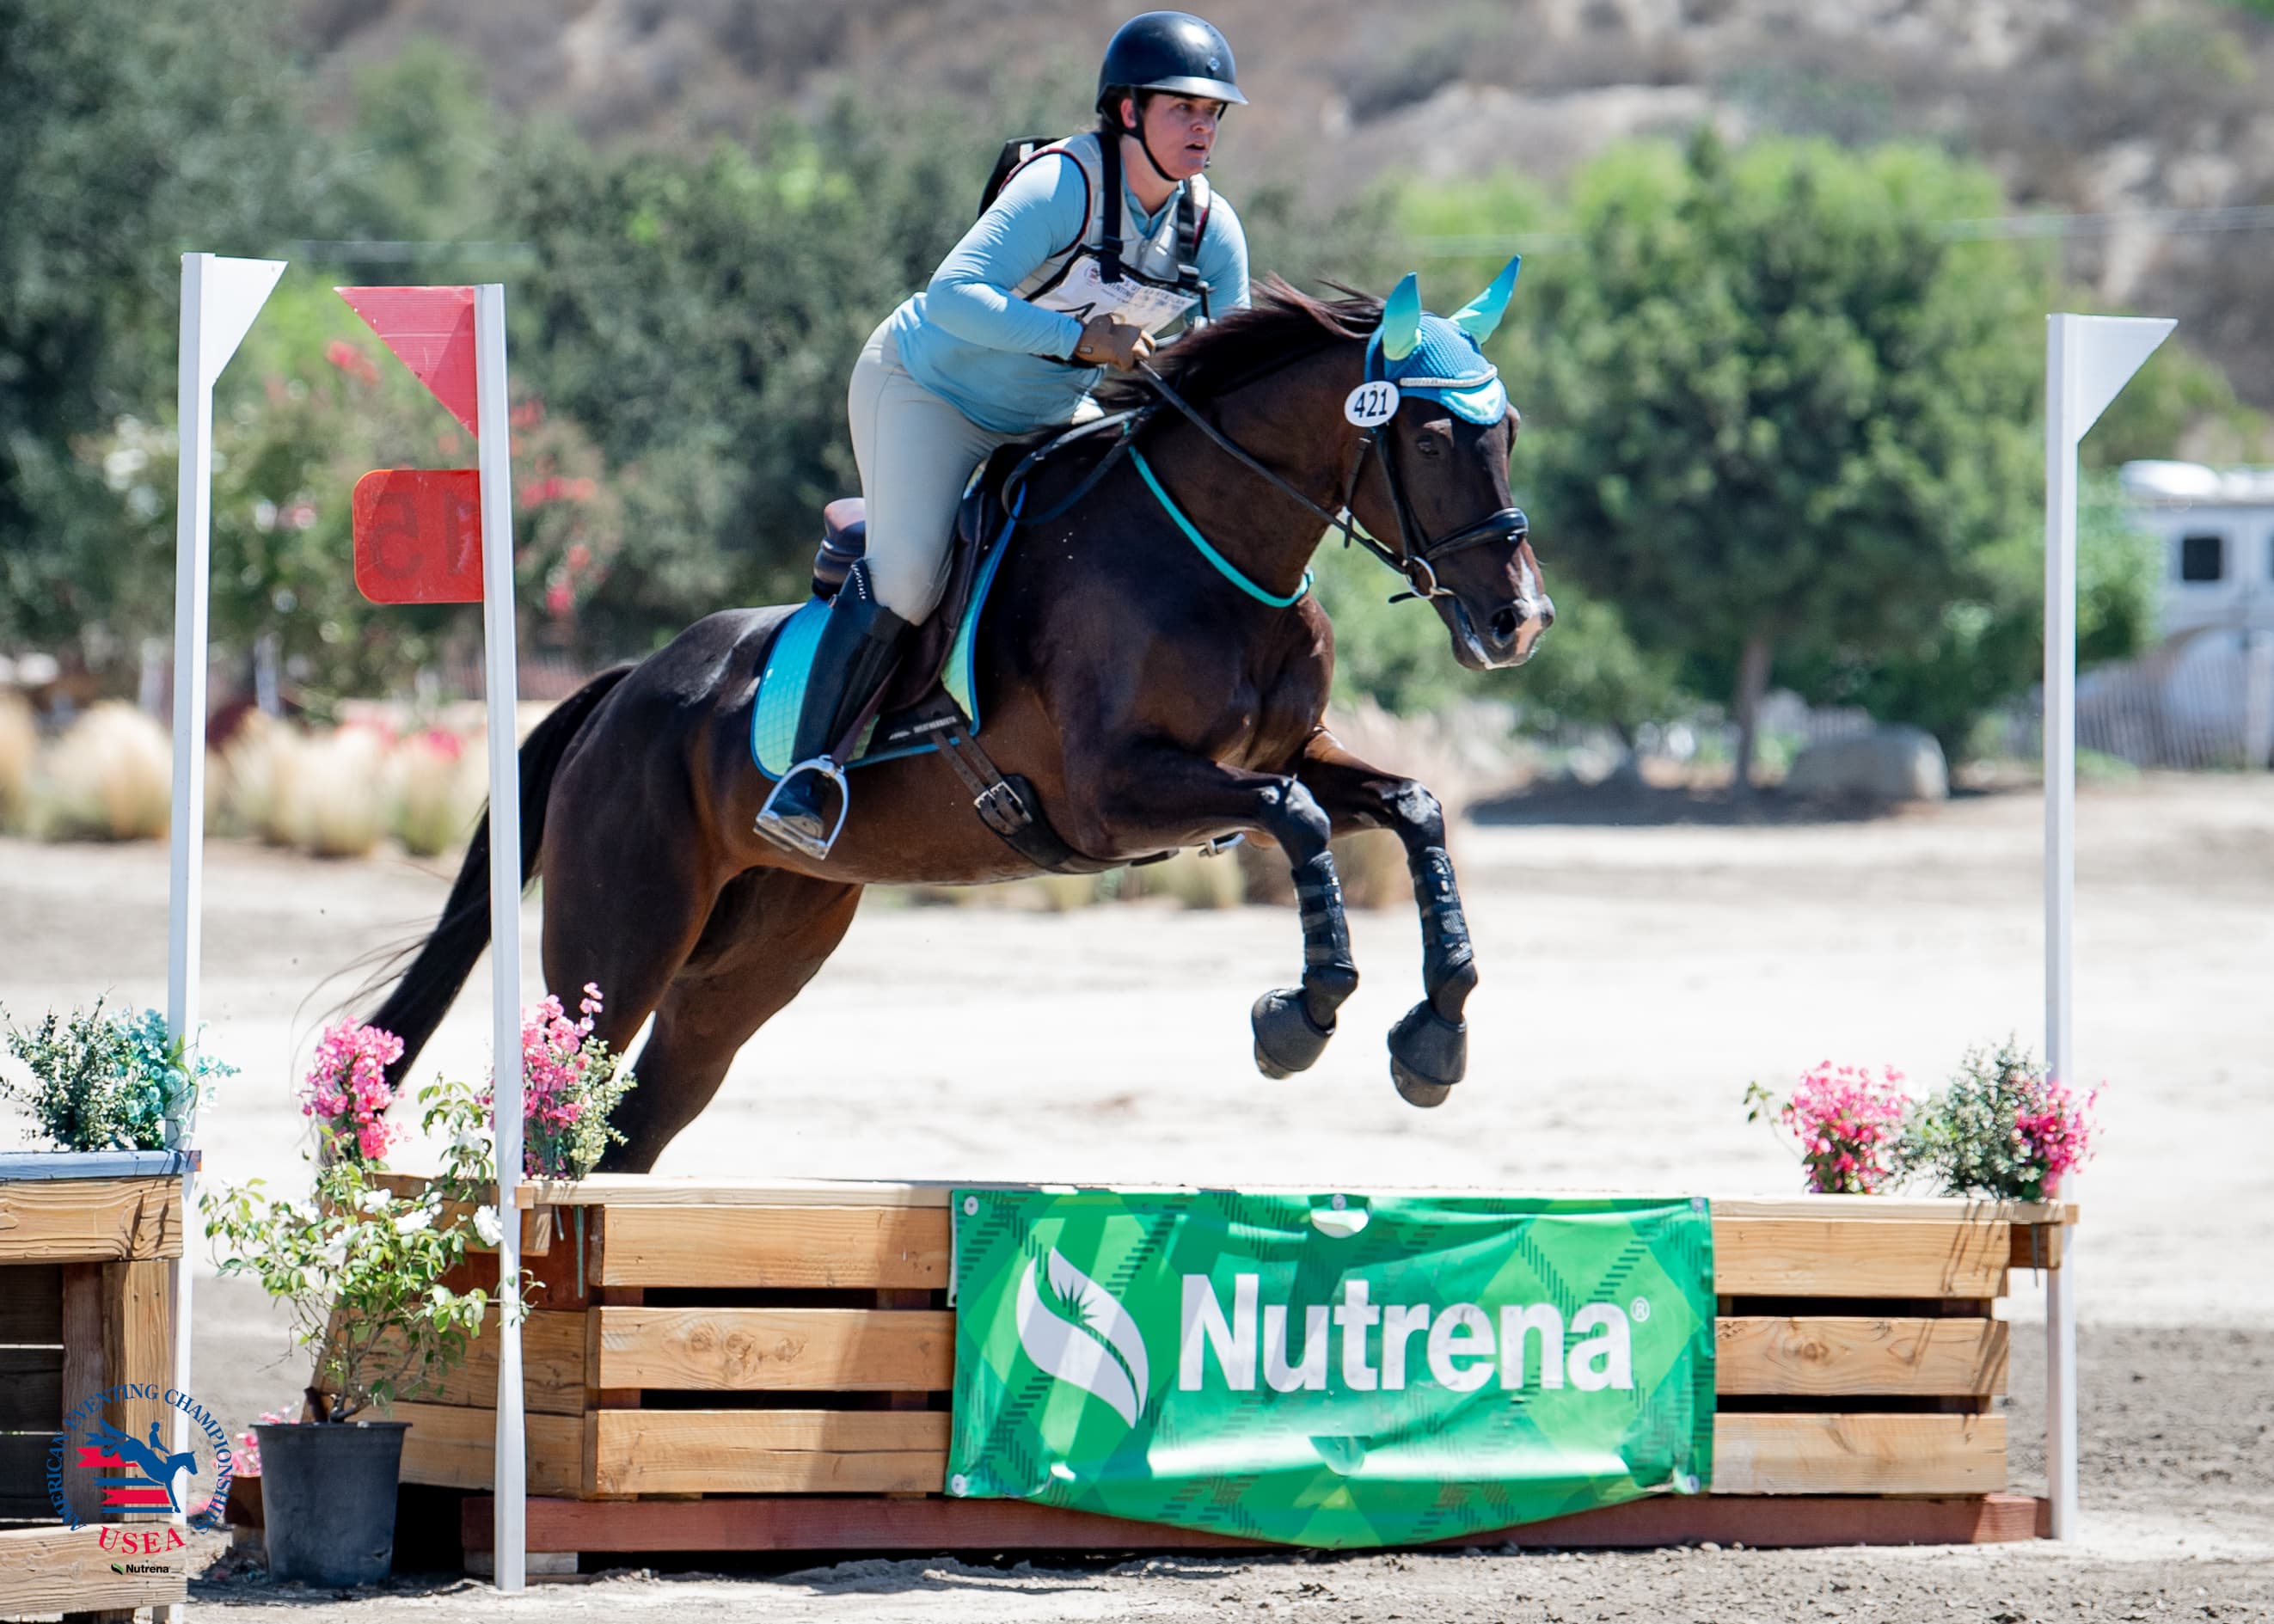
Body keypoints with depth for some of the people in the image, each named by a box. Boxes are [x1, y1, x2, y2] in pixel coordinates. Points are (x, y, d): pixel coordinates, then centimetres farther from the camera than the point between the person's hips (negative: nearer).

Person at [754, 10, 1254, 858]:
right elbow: (953, 295, -39)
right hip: (928, 388, -8)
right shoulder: (1064, 185, -29)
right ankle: (805, 774, -21)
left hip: (1050, 414, 8)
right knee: (906, 572, -25)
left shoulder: (1212, 231, -9)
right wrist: (1076, 336, -48)